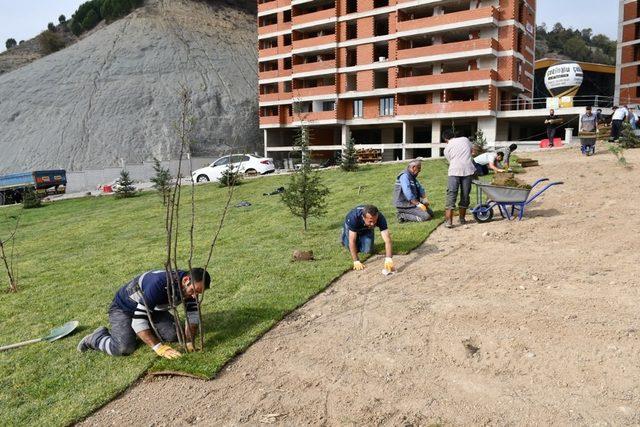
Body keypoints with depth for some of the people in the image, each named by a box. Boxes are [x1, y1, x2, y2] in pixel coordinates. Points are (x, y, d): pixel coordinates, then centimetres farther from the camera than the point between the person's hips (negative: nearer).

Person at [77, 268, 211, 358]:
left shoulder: (190, 287, -19)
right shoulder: (159, 284, -41)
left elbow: (193, 313, -9)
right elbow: (138, 319, -40)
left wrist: (189, 341, -23)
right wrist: (159, 347, -43)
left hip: (151, 308, 6)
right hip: (123, 308, -6)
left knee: (173, 335, -12)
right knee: (124, 348, -24)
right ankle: (97, 337, 6)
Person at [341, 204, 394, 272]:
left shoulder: (380, 218, -39)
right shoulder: (354, 217, -45)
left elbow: (387, 239, -45)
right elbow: (352, 241, -40)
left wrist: (388, 259, -59)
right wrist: (356, 261, -45)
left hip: (367, 230, 2)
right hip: (351, 227, -2)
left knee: (368, 250, -12)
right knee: (353, 249, -13)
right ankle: (344, 234, 17)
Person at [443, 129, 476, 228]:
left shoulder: (447, 148, 14)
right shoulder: (465, 139, 19)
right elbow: (471, 152, 24)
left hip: (454, 171, -2)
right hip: (468, 170, 2)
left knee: (451, 196, -1)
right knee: (465, 195, 12)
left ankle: (448, 221, -8)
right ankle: (462, 218, 24)